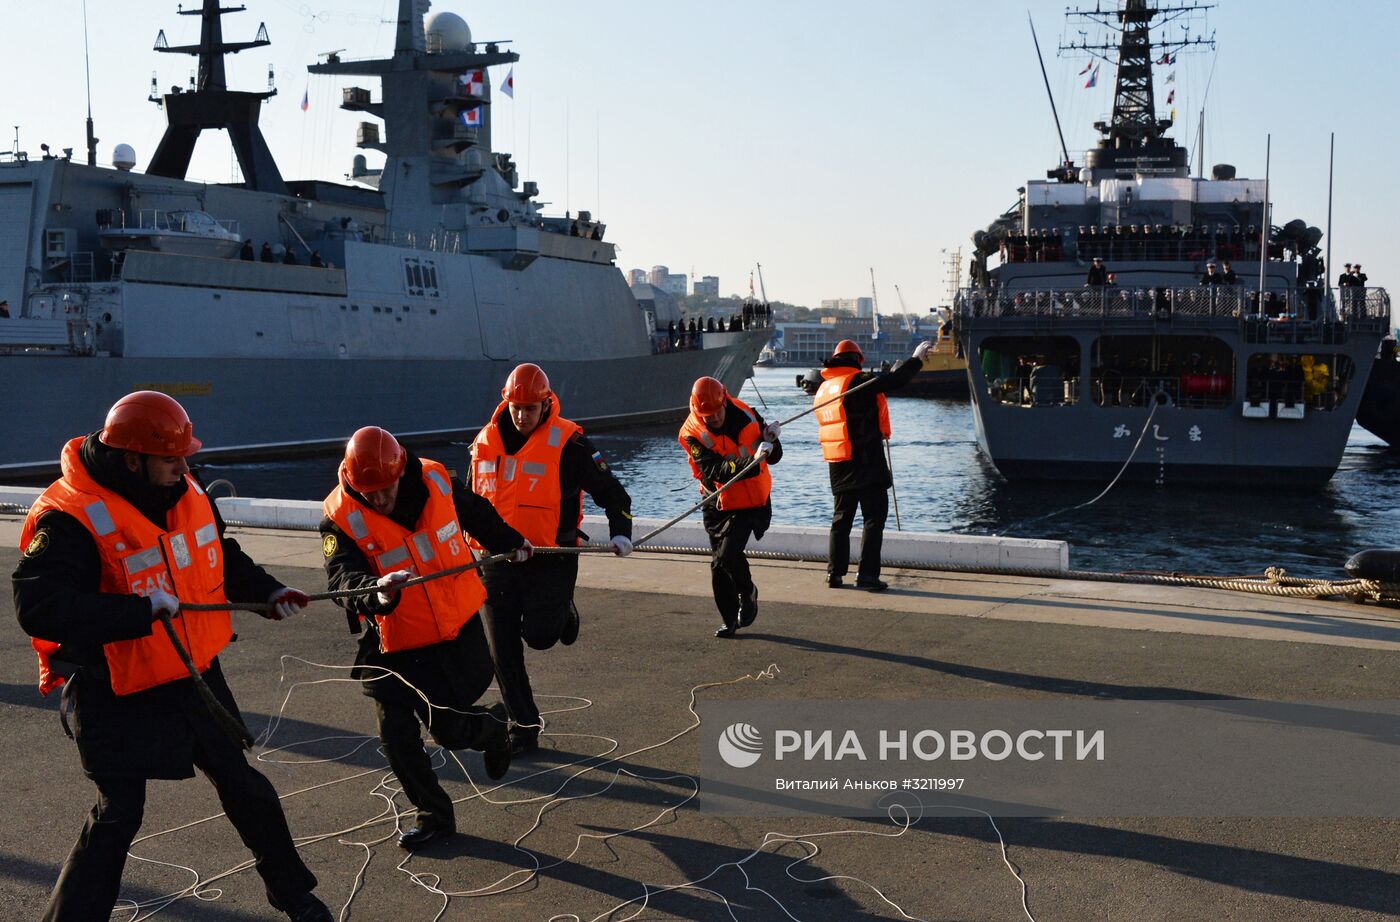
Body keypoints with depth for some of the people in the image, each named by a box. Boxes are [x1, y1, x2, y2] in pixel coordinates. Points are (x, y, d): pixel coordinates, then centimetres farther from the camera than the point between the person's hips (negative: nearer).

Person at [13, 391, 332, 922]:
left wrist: (266, 592, 0)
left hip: (194, 675, 7)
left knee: (240, 782, 18)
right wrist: (139, 610, -37)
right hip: (117, 697, -7)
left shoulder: (184, 491, -2)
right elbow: (37, 608, -34)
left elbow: (222, 556, 15)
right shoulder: (70, 520, -25)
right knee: (118, 816, -1)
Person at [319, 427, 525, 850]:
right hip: (394, 645, 0)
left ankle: (492, 728, 39)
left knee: (451, 728, 2)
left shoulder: (435, 480, -10)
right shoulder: (341, 518, -17)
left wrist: (509, 541, 30)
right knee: (396, 734, -3)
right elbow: (344, 578, -31)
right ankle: (434, 813, 21)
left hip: (457, 630, 0)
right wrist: (377, 595, -54)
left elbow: (476, 514, 12)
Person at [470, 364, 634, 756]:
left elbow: (611, 491, -6)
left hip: (551, 558, -4)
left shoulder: (567, 443, -10)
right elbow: (475, 499, 21)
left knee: (540, 635, -13)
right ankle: (524, 726, 19)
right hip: (498, 560, 4)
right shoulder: (485, 443, 6)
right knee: (502, 649, 4)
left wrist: (620, 531, -20)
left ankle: (563, 612, 25)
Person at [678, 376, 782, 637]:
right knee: (719, 563, 4)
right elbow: (715, 471, -28)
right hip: (720, 505, 1)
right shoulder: (692, 434, -14)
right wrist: (751, 460, -40)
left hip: (753, 501, -1)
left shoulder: (747, 415, -8)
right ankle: (731, 620, 20)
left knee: (728, 555, -16)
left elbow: (774, 457, 2)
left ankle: (748, 594, 13)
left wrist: (770, 441, -21)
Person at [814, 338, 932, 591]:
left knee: (841, 517, 15)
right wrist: (917, 359, -3)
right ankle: (867, 574, -6)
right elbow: (895, 381, -16)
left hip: (838, 465, 7)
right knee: (874, 516, -2)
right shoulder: (858, 381, -12)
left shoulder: (823, 388, 12)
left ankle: (835, 572, 14)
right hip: (867, 463, -7)